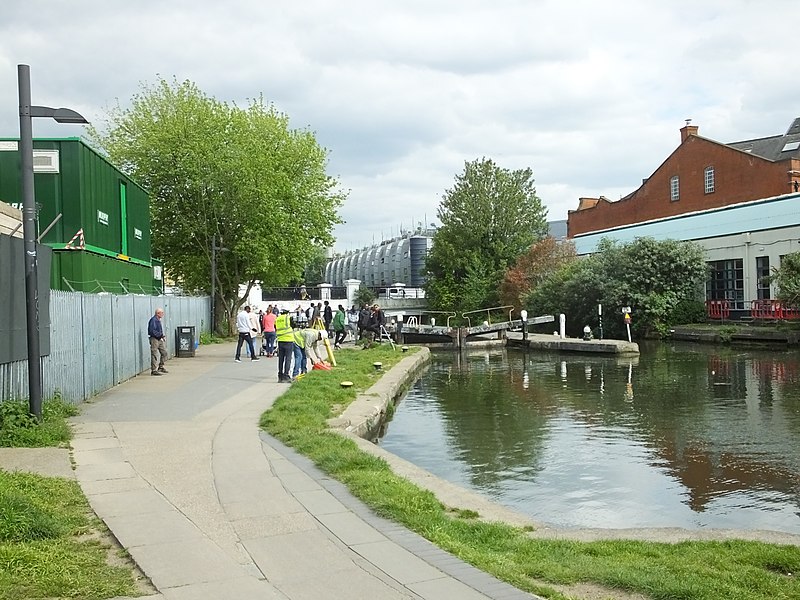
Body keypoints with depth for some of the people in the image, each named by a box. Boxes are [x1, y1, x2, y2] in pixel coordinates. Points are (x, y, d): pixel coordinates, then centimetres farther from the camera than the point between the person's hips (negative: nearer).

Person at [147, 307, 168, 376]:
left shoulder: (158, 320, 15)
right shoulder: (153, 320, -16)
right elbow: (152, 331, -24)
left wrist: (162, 336, 8)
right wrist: (160, 335, -20)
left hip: (160, 339, 10)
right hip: (154, 339, -10)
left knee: (164, 352, 14)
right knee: (155, 355, -7)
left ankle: (161, 367, 27)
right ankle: (154, 370, -3)